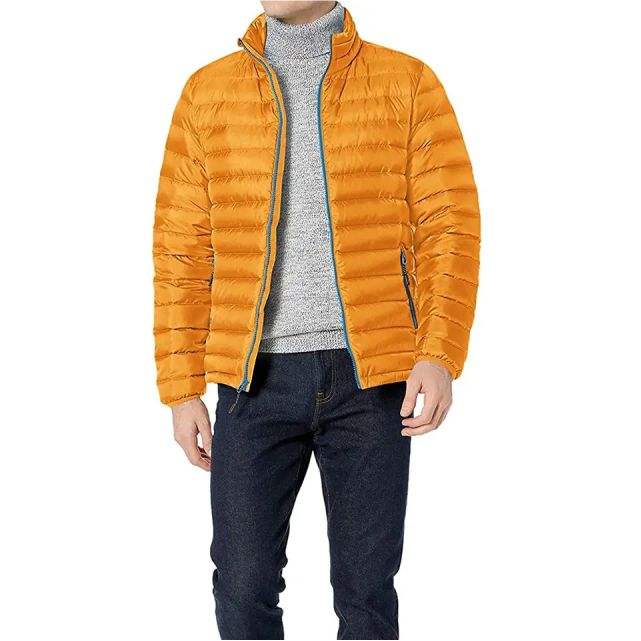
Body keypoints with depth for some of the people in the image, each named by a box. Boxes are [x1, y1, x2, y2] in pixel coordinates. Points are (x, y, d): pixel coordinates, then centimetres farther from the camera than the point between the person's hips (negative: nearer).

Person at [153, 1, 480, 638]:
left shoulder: (409, 84, 3)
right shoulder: (207, 91, 7)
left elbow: (450, 227, -3)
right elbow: (182, 249, 7)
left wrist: (440, 354, -17)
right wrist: (182, 390, 2)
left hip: (369, 376, -1)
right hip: (256, 376, 1)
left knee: (366, 588, 5)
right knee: (244, 588, 2)